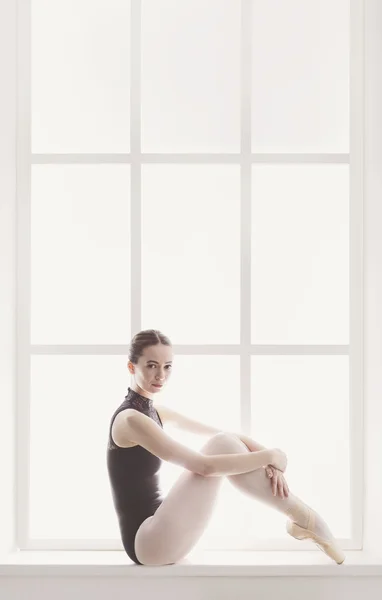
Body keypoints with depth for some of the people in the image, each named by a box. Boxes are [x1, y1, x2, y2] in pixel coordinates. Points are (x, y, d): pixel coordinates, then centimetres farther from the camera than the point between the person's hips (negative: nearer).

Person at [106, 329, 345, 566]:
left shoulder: (153, 411, 12)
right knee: (222, 446, -17)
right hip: (148, 543, -9)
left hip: (155, 535, 9)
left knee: (225, 443, 1)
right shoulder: (131, 419, -18)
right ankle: (305, 519, -7)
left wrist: (268, 460, -9)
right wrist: (271, 455, -16)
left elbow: (221, 433, 7)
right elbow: (204, 466, -25)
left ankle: (300, 517, 2)